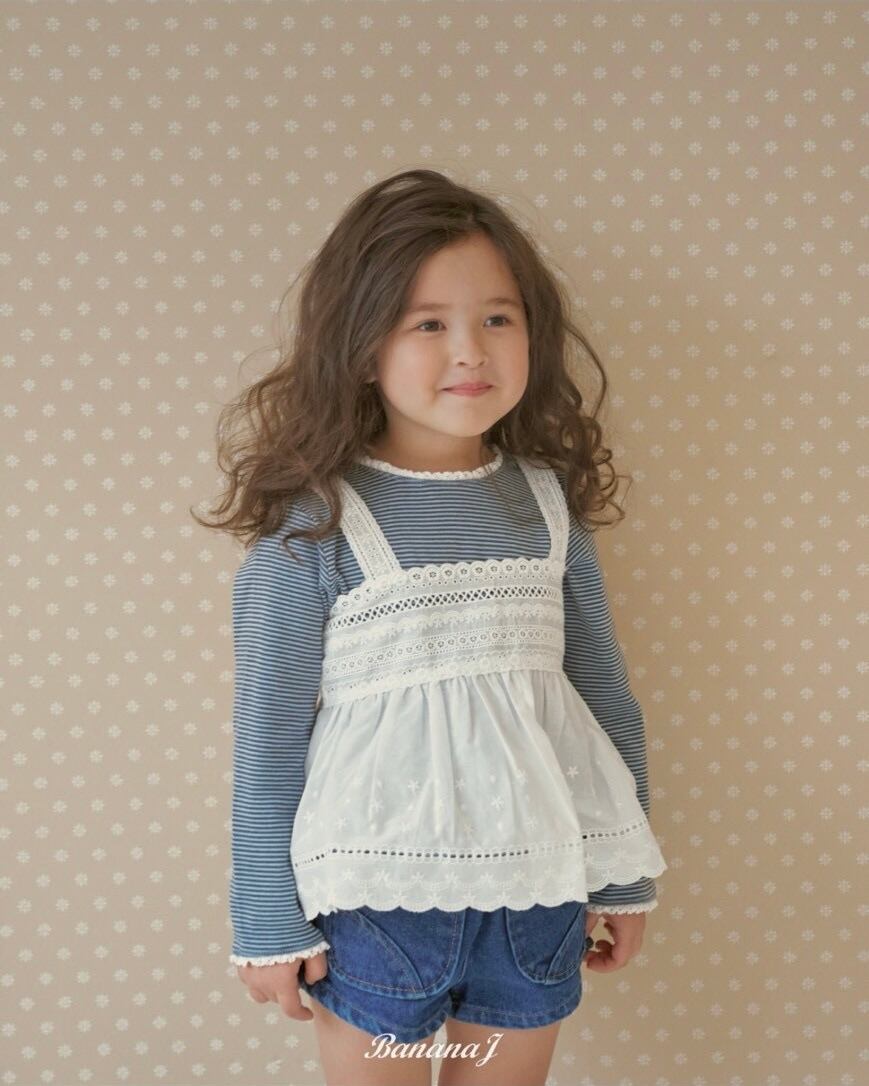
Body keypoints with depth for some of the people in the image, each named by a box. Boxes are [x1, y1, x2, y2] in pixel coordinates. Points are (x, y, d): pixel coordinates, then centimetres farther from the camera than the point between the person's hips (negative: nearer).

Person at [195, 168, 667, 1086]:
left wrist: (625, 875, 12)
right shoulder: (315, 524, -12)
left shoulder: (547, 501, -1)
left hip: (538, 890, 3)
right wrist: (268, 923, -3)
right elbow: (268, 734, -7)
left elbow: (603, 692, 7)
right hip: (377, 896, -3)